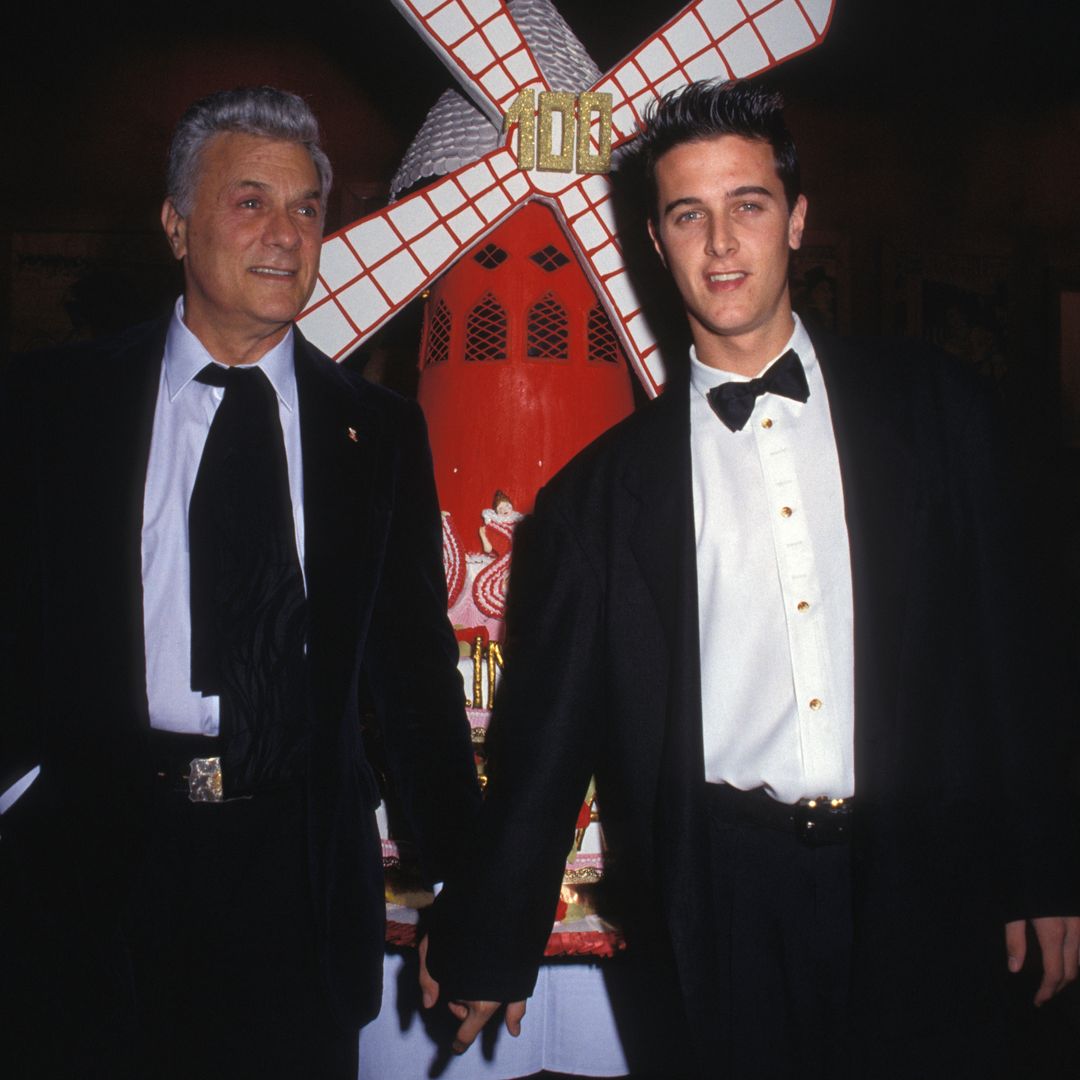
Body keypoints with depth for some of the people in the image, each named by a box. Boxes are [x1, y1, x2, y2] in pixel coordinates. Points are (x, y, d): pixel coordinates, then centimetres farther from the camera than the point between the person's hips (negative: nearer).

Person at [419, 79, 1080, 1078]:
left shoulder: (931, 408, 4)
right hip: (719, 912, 0)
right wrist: (492, 944, 7)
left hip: (919, 892, 1)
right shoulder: (606, 488, 1)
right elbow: (548, 726, 5)